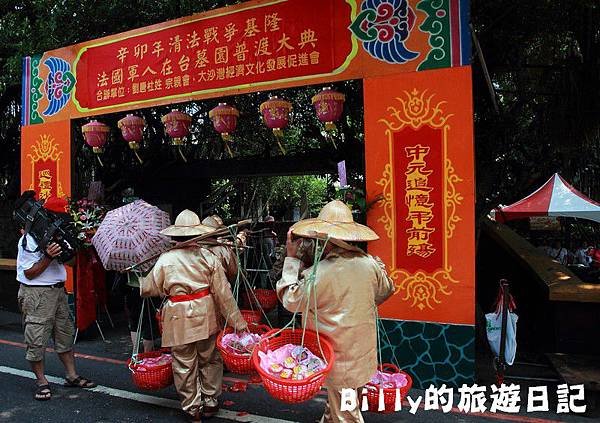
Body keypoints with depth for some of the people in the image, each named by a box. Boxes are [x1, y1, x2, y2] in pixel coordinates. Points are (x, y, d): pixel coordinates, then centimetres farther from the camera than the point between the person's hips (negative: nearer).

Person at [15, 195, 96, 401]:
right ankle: (41, 381, 17)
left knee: (65, 334, 13)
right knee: (37, 340, 1)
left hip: (58, 290, 8)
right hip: (36, 294, -8)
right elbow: (29, 273, -14)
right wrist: (48, 257, -24)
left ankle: (72, 376, 24)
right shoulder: (29, 240, -14)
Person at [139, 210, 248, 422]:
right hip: (205, 315, 1)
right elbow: (223, 292, -6)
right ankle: (210, 402, 29)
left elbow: (150, 288, 4)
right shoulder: (208, 256, -6)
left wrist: (139, 282, 28)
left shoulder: (166, 259, -7)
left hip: (179, 318, -1)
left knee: (184, 365, 12)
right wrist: (237, 320, -1)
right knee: (209, 360, 18)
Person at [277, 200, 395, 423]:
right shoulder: (370, 264, -8)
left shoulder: (318, 274, -26)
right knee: (336, 404, 25)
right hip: (363, 352, 6)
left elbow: (290, 300, -11)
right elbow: (386, 290, 11)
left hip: (339, 357, -6)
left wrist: (291, 258, -8)